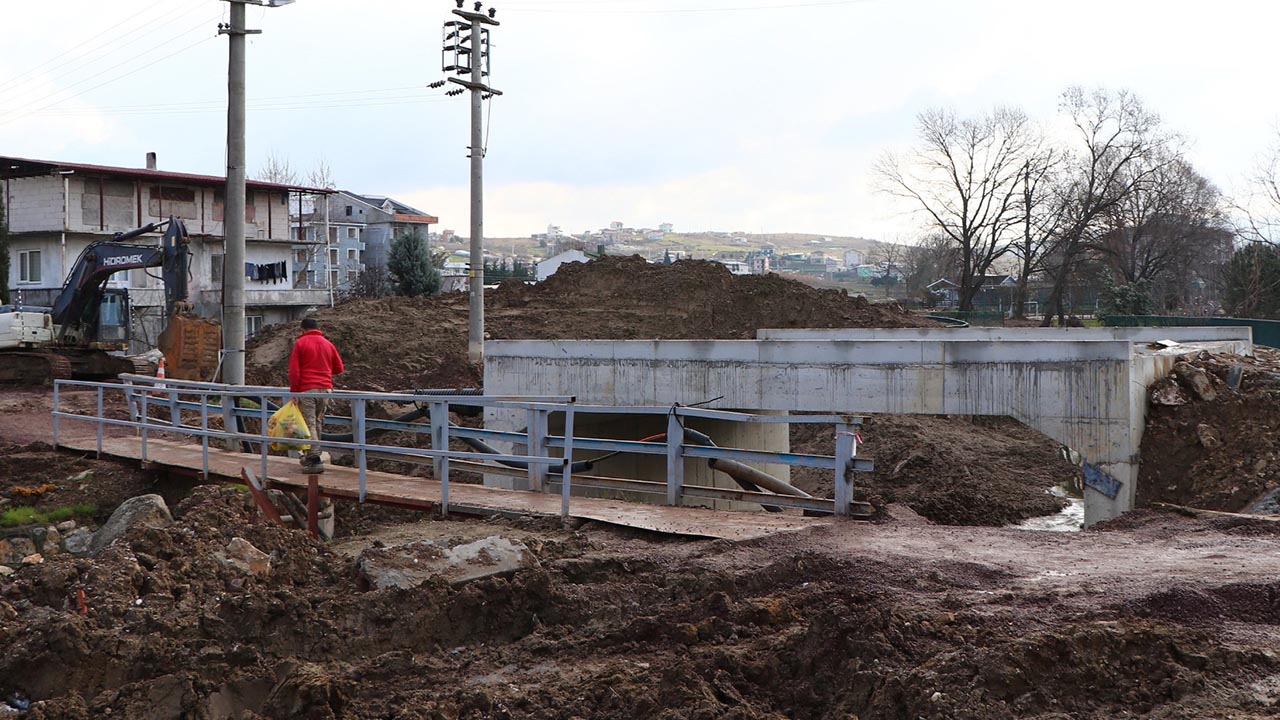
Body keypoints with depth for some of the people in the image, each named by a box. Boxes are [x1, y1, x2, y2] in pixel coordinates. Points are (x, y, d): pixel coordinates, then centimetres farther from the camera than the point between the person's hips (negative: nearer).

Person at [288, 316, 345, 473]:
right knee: (318, 423, 15)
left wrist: (293, 391, -3)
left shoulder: (300, 343, -1)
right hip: (325, 389, 5)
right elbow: (339, 368, 15)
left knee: (309, 424, -6)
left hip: (307, 389, -5)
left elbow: (294, 370, -6)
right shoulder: (328, 344, 12)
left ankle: (315, 460, -17)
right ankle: (310, 456, 25)